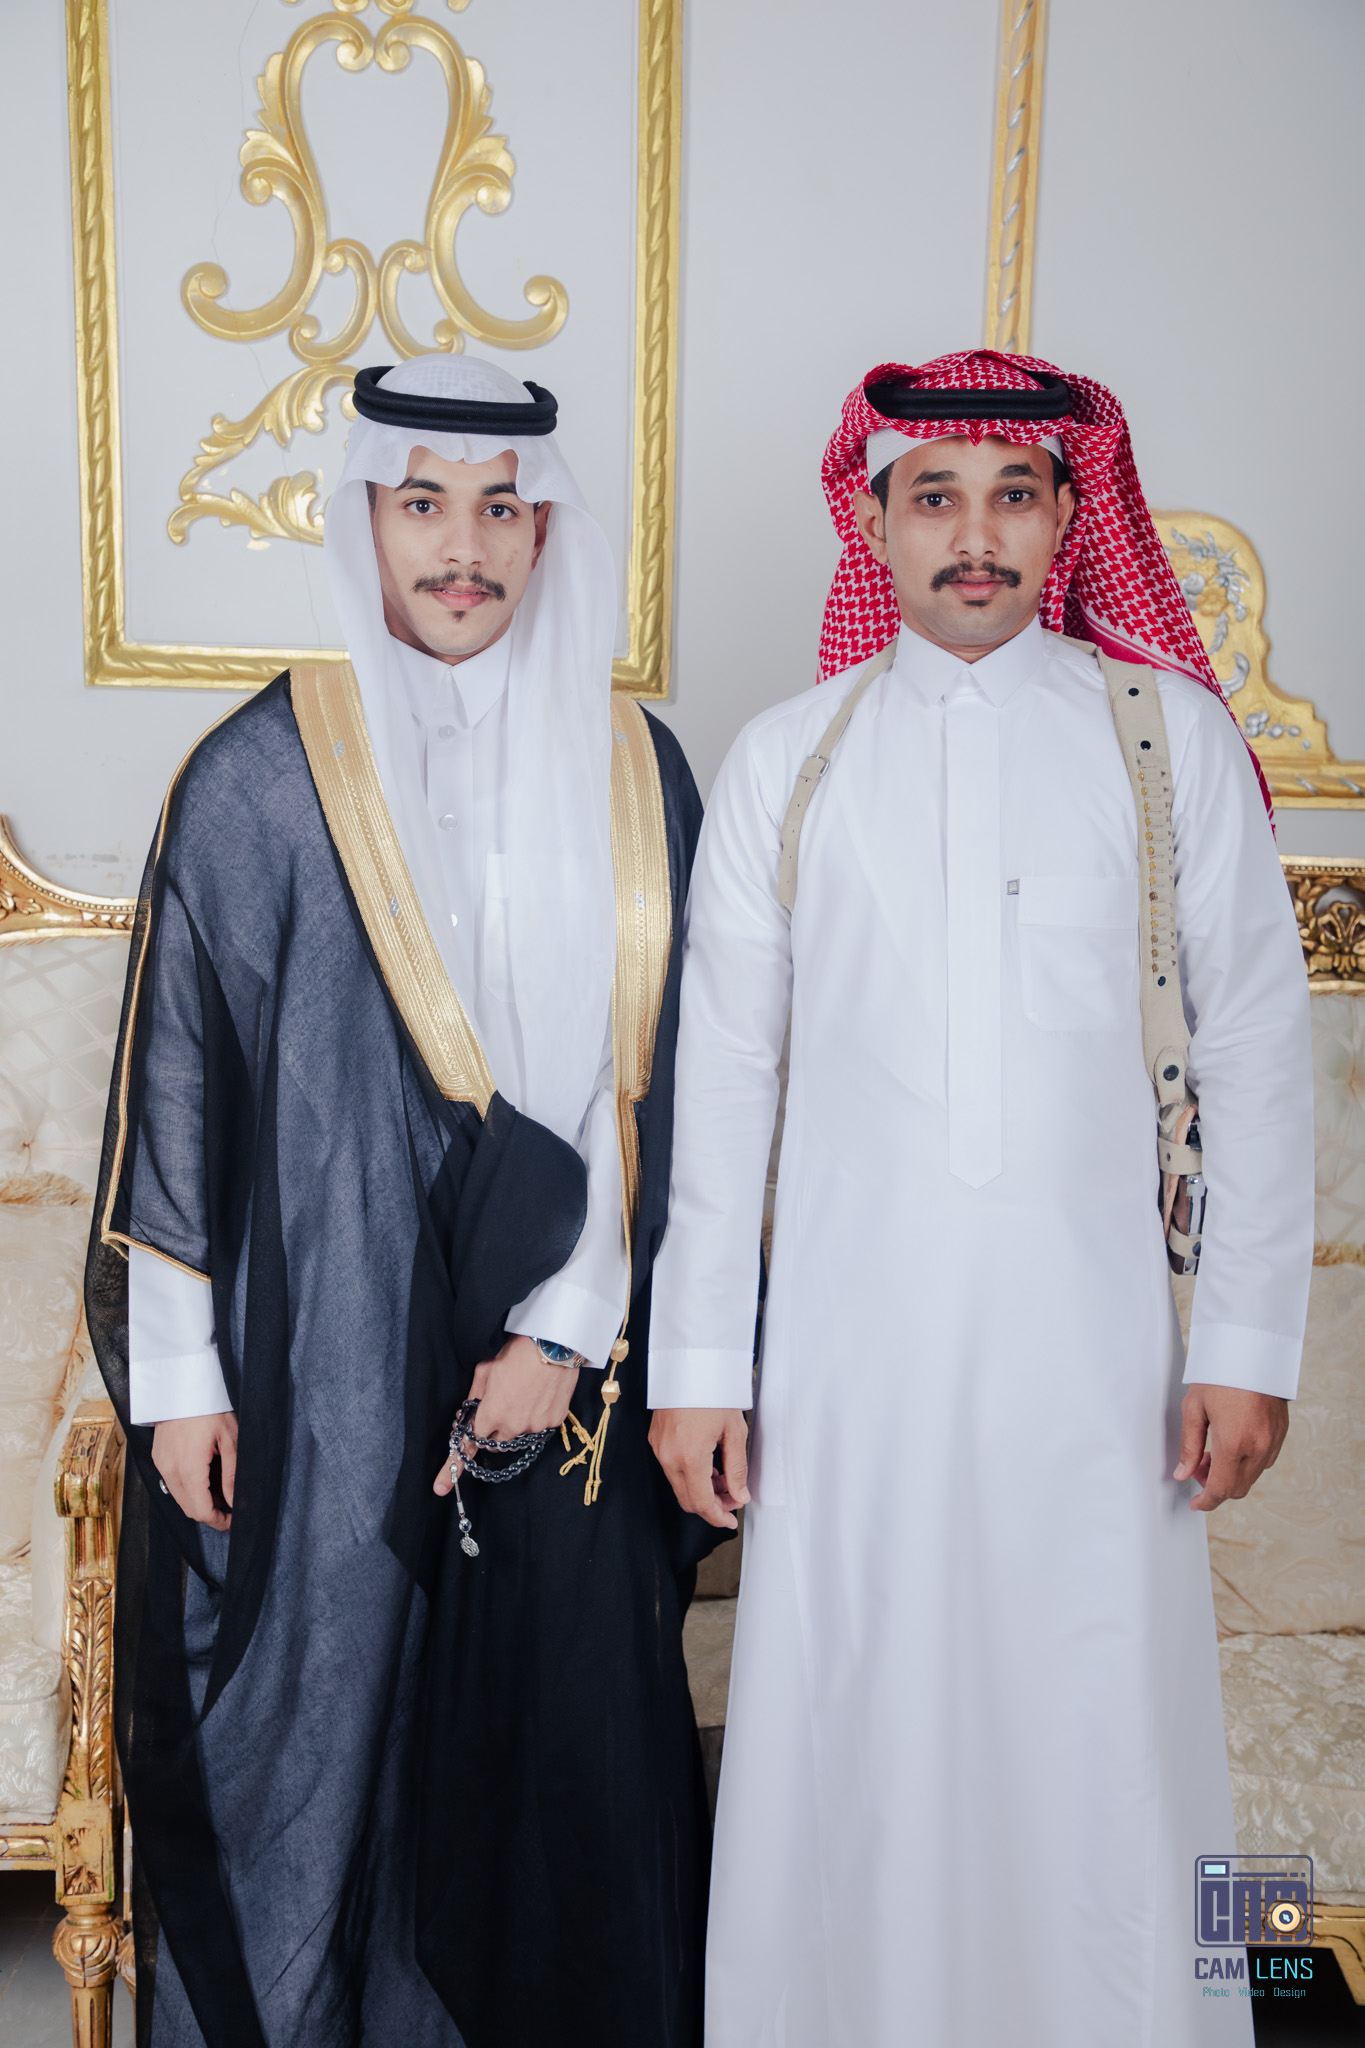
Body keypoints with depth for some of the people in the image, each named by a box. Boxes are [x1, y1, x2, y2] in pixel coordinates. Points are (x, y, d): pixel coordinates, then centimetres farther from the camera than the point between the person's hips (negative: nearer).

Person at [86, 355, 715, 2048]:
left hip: (557, 1356, 2)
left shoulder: (633, 776, 3)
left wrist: (569, 1330, -3)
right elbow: (174, 1078, -3)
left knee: (560, 1717, 11)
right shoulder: (263, 777, -4)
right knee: (310, 1730, 8)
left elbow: (647, 1077, 3)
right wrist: (177, 1373, -4)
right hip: (319, 1354, -2)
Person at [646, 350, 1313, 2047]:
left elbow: (1256, 1048, 4)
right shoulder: (782, 761, 6)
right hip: (851, 1348, 1)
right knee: (852, 1741, 7)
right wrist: (697, 1360, 4)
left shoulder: (1171, 735, 4)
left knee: (1100, 1753, 4)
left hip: (1091, 1340, 0)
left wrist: (1248, 1341, -1)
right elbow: (720, 1077, 6)